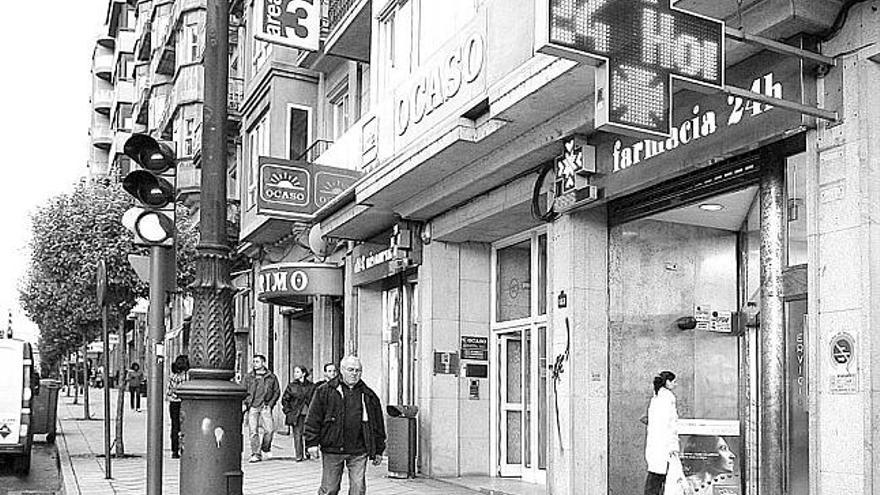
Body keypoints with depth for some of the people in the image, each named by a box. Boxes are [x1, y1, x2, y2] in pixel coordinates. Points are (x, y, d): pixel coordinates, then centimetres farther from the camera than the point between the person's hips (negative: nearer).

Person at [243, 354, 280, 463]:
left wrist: (271, 404, 1)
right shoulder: (248, 377, 11)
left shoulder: (271, 377, 8)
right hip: (252, 407, 1)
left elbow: (277, 391, 12)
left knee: (269, 429, -10)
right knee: (253, 431, -5)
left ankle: (266, 449, 16)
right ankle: (256, 454, 2)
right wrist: (246, 403, 0)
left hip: (265, 407, -1)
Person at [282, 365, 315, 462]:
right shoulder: (291, 386, 3)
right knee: (297, 435, -3)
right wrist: (288, 411, -1)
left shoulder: (311, 386, 4)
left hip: (308, 413, 1)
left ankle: (308, 453, 16)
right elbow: (284, 399, 7)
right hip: (296, 414, -1)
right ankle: (299, 456, 1)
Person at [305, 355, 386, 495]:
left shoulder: (369, 395, 8)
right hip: (332, 449, -1)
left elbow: (378, 424, 13)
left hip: (359, 452, 2)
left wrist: (378, 451, 12)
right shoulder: (325, 391, 1)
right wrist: (312, 443, -6)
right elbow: (313, 419, 1)